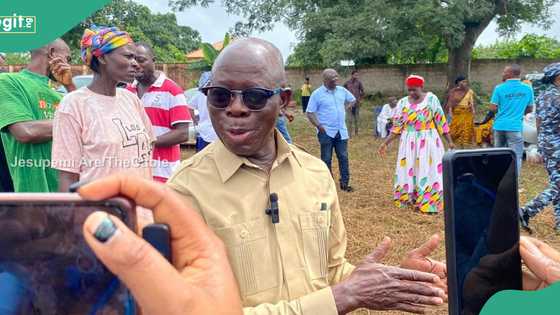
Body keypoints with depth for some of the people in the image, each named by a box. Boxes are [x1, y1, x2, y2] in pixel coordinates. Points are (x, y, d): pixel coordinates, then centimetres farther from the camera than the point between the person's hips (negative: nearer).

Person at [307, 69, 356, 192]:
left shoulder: (342, 90, 5)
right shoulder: (317, 94, -9)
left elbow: (352, 100, 24)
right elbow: (310, 113, -8)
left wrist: (345, 108, 9)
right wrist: (319, 126, -15)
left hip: (341, 132, 4)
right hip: (326, 132, -4)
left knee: (343, 157, 9)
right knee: (326, 159, 6)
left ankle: (345, 183, 20)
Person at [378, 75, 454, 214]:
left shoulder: (431, 99, -6)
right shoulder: (403, 102, 1)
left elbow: (441, 121, -4)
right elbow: (397, 126, 3)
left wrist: (449, 141, -4)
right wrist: (386, 143, -2)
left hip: (428, 141, -2)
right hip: (409, 142, 3)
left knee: (428, 171, 1)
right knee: (409, 171, 6)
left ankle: (430, 203, 9)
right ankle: (411, 200, 18)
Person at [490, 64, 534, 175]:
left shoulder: (499, 88, -4)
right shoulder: (527, 89, 2)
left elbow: (493, 108, -4)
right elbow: (530, 109, 9)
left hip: (499, 126, 1)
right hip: (515, 127, -1)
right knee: (516, 156, 1)